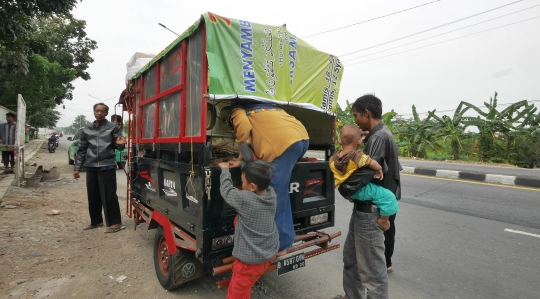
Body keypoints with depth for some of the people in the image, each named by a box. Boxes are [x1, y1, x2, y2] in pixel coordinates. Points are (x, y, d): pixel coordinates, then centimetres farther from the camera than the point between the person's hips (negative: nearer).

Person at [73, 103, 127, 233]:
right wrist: (77, 168, 11)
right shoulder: (86, 130, 13)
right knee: (93, 196, 12)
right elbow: (82, 150, 15)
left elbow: (118, 146, 2)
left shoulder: (113, 128, 1)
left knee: (109, 195, -5)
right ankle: (96, 221, 27)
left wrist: (120, 144, -23)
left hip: (107, 166, -5)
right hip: (91, 167, 5)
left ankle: (115, 222, 1)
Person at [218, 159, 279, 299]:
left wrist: (225, 169, 3)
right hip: (271, 252, 7)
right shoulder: (271, 193, -10)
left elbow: (226, 190, -10)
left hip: (252, 260, -7)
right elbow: (259, 179, 10)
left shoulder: (245, 199, -29)